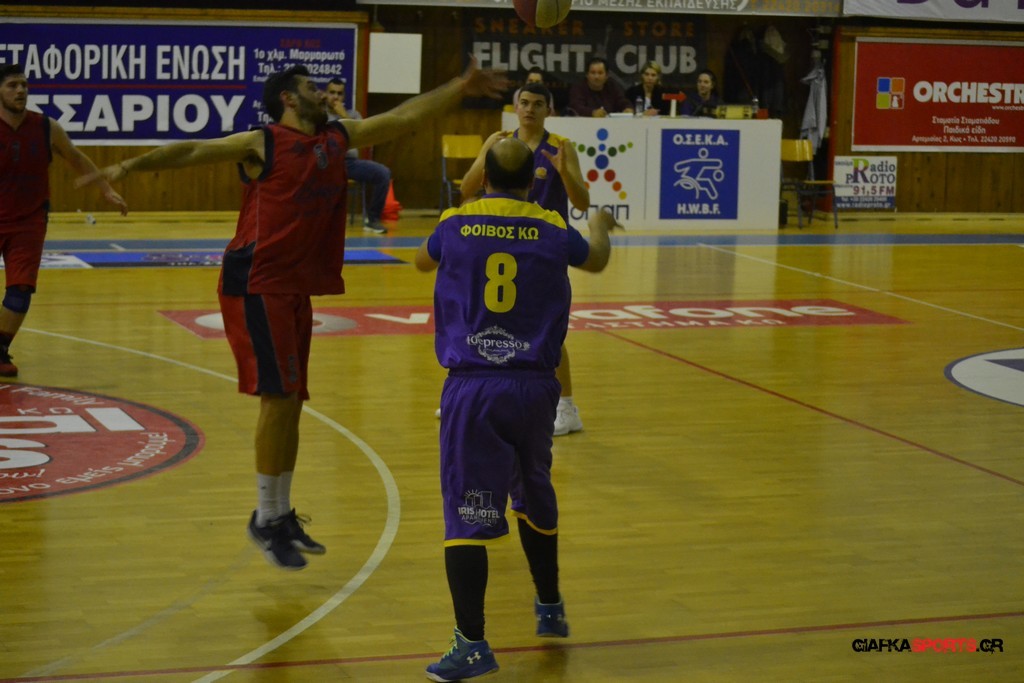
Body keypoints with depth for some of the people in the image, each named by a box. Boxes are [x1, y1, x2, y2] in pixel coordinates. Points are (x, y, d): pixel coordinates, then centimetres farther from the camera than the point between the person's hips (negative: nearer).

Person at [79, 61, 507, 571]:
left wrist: (461, 87, 18)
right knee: (279, 396, -10)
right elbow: (193, 151, -14)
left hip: (296, 288, 7)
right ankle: (265, 519, 0)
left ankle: (282, 515, 21)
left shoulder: (338, 139, 13)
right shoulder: (262, 144, -6)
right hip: (256, 285, -7)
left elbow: (405, 116, 18)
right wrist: (132, 165, -27)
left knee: (290, 401, 11)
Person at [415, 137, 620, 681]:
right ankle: (550, 609, 37)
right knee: (534, 495, 23)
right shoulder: (551, 230, 4)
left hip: (472, 386, -2)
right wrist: (599, 224, 50)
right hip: (534, 385, 2)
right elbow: (596, 260, 27)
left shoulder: (455, 225, 3)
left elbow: (422, 261, 26)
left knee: (467, 513, -4)